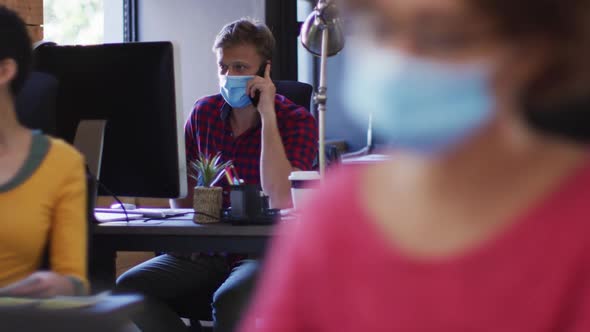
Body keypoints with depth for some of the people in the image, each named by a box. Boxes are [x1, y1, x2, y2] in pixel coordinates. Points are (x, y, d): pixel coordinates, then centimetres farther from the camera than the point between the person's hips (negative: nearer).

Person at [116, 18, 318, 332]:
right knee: (127, 288, -21)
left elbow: (280, 200, -21)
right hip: (206, 252, 5)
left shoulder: (297, 120, -5)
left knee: (230, 300, -39)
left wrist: (267, 115, -18)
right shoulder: (204, 112, 9)